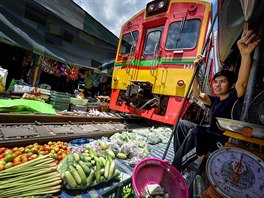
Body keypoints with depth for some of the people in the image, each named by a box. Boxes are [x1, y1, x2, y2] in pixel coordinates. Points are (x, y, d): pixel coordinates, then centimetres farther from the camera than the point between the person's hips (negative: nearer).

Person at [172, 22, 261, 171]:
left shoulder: (235, 98, -11)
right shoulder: (215, 100, 9)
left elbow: (242, 83, -32)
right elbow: (197, 94, -1)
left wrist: (245, 54, -47)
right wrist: (196, 69, -7)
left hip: (226, 142, -8)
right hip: (211, 136, 8)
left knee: (195, 133, -35)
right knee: (182, 124, 3)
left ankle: (173, 170, -18)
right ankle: (181, 161, 4)